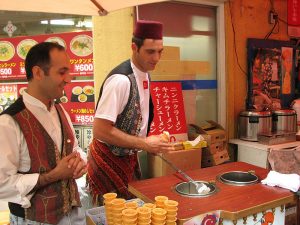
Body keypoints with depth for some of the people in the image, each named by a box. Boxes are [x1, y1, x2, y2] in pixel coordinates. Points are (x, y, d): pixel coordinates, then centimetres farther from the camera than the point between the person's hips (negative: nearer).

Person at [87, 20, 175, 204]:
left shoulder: (145, 75, 3)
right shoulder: (121, 80, -25)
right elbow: (100, 131, -27)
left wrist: (152, 143, 3)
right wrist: (145, 144, -24)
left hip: (129, 156, 8)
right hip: (109, 160, -8)